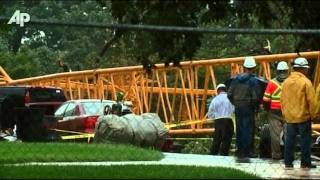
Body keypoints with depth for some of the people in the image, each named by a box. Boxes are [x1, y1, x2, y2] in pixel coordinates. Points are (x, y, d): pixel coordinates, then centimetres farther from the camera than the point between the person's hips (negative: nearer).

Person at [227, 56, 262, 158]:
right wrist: (256, 106, -1)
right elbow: (256, 96, -16)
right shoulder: (253, 80, -10)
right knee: (248, 130, -1)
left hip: (238, 108, 5)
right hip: (248, 108, -5)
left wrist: (235, 103, 14)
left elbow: (230, 94, 4)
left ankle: (239, 150, 17)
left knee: (239, 129, 12)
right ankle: (246, 151, -2)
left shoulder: (236, 79, 6)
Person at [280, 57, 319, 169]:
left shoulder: (286, 82, 6)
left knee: (289, 140, 10)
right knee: (305, 140, 3)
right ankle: (305, 163, 5)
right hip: (303, 117, -5)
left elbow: (282, 100, 10)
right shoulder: (305, 82, -12)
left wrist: (284, 113, 18)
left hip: (289, 117, 5)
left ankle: (288, 162, 12)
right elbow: (311, 101, -13)